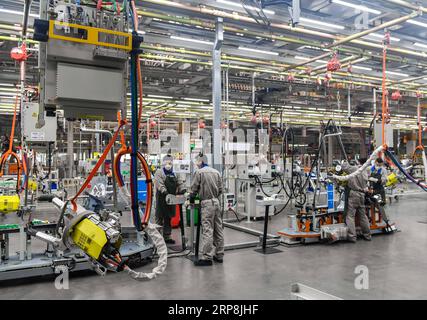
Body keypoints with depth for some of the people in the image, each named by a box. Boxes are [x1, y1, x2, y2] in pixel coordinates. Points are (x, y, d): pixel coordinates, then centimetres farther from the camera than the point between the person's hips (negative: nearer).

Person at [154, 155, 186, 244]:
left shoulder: (174, 174, 17)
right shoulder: (159, 172, -4)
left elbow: (179, 183, 12)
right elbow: (159, 184, -18)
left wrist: (183, 189, -8)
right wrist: (165, 192, -32)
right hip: (162, 199, -7)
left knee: (168, 219, 13)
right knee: (160, 218, -3)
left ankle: (167, 236, 21)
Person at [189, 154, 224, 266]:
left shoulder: (199, 172, -5)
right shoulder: (216, 172, 12)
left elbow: (194, 189, -4)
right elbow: (220, 189, 11)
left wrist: (191, 200, 11)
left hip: (207, 203, -6)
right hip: (217, 202, 7)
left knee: (207, 230, -6)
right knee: (218, 229, 10)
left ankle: (207, 257, -5)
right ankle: (219, 255, 18)